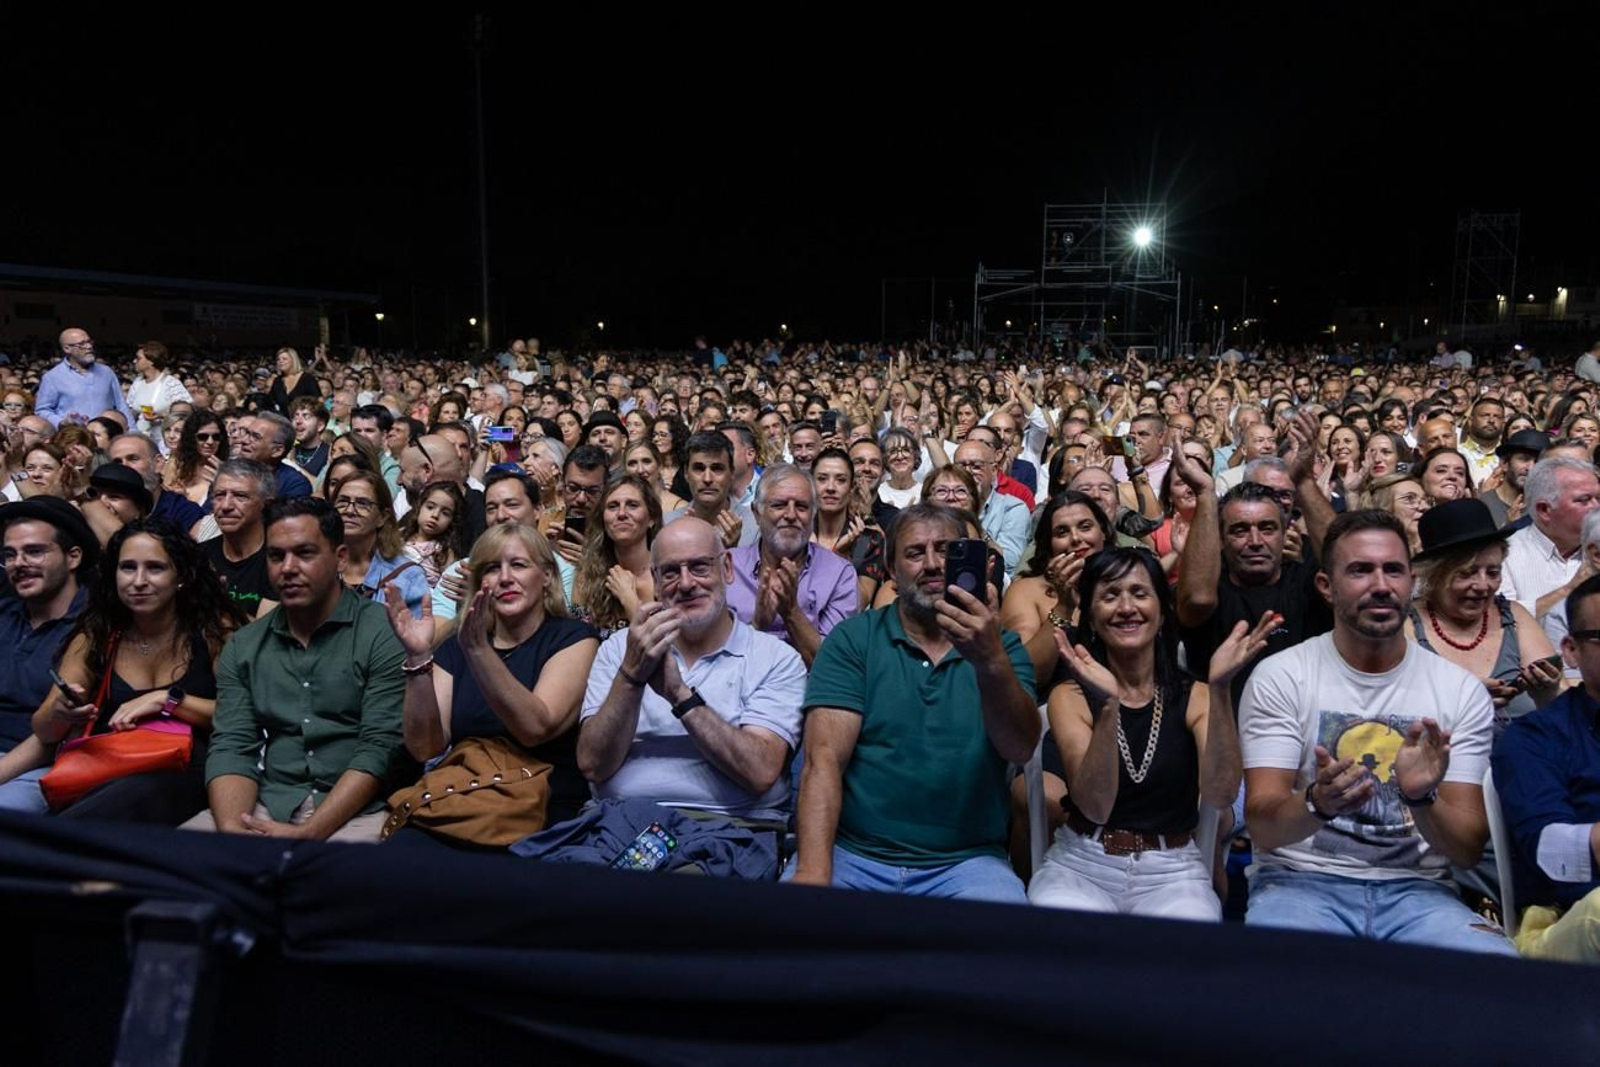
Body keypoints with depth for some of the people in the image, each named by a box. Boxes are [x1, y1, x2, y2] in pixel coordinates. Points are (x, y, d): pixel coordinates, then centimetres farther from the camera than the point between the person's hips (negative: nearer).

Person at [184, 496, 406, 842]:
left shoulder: (385, 634, -5)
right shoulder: (244, 647, 12)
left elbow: (379, 748, -11)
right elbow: (232, 747, 4)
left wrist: (307, 835, -20)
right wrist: (233, 829, -15)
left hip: (355, 811, -4)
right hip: (266, 807, 4)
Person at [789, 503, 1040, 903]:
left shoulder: (1000, 646, 7)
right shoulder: (852, 639, 2)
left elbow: (1020, 748, -10)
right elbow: (824, 760, -7)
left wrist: (991, 662, -29)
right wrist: (812, 872, -21)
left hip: (965, 861, 1)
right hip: (851, 854, -1)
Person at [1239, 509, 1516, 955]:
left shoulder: (1462, 691, 5)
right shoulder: (1279, 677, -2)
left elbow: (1469, 850, 1)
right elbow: (1263, 827, -8)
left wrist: (1422, 798, -22)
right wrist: (1318, 804, -31)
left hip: (1416, 887, 3)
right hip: (1299, 880, -3)